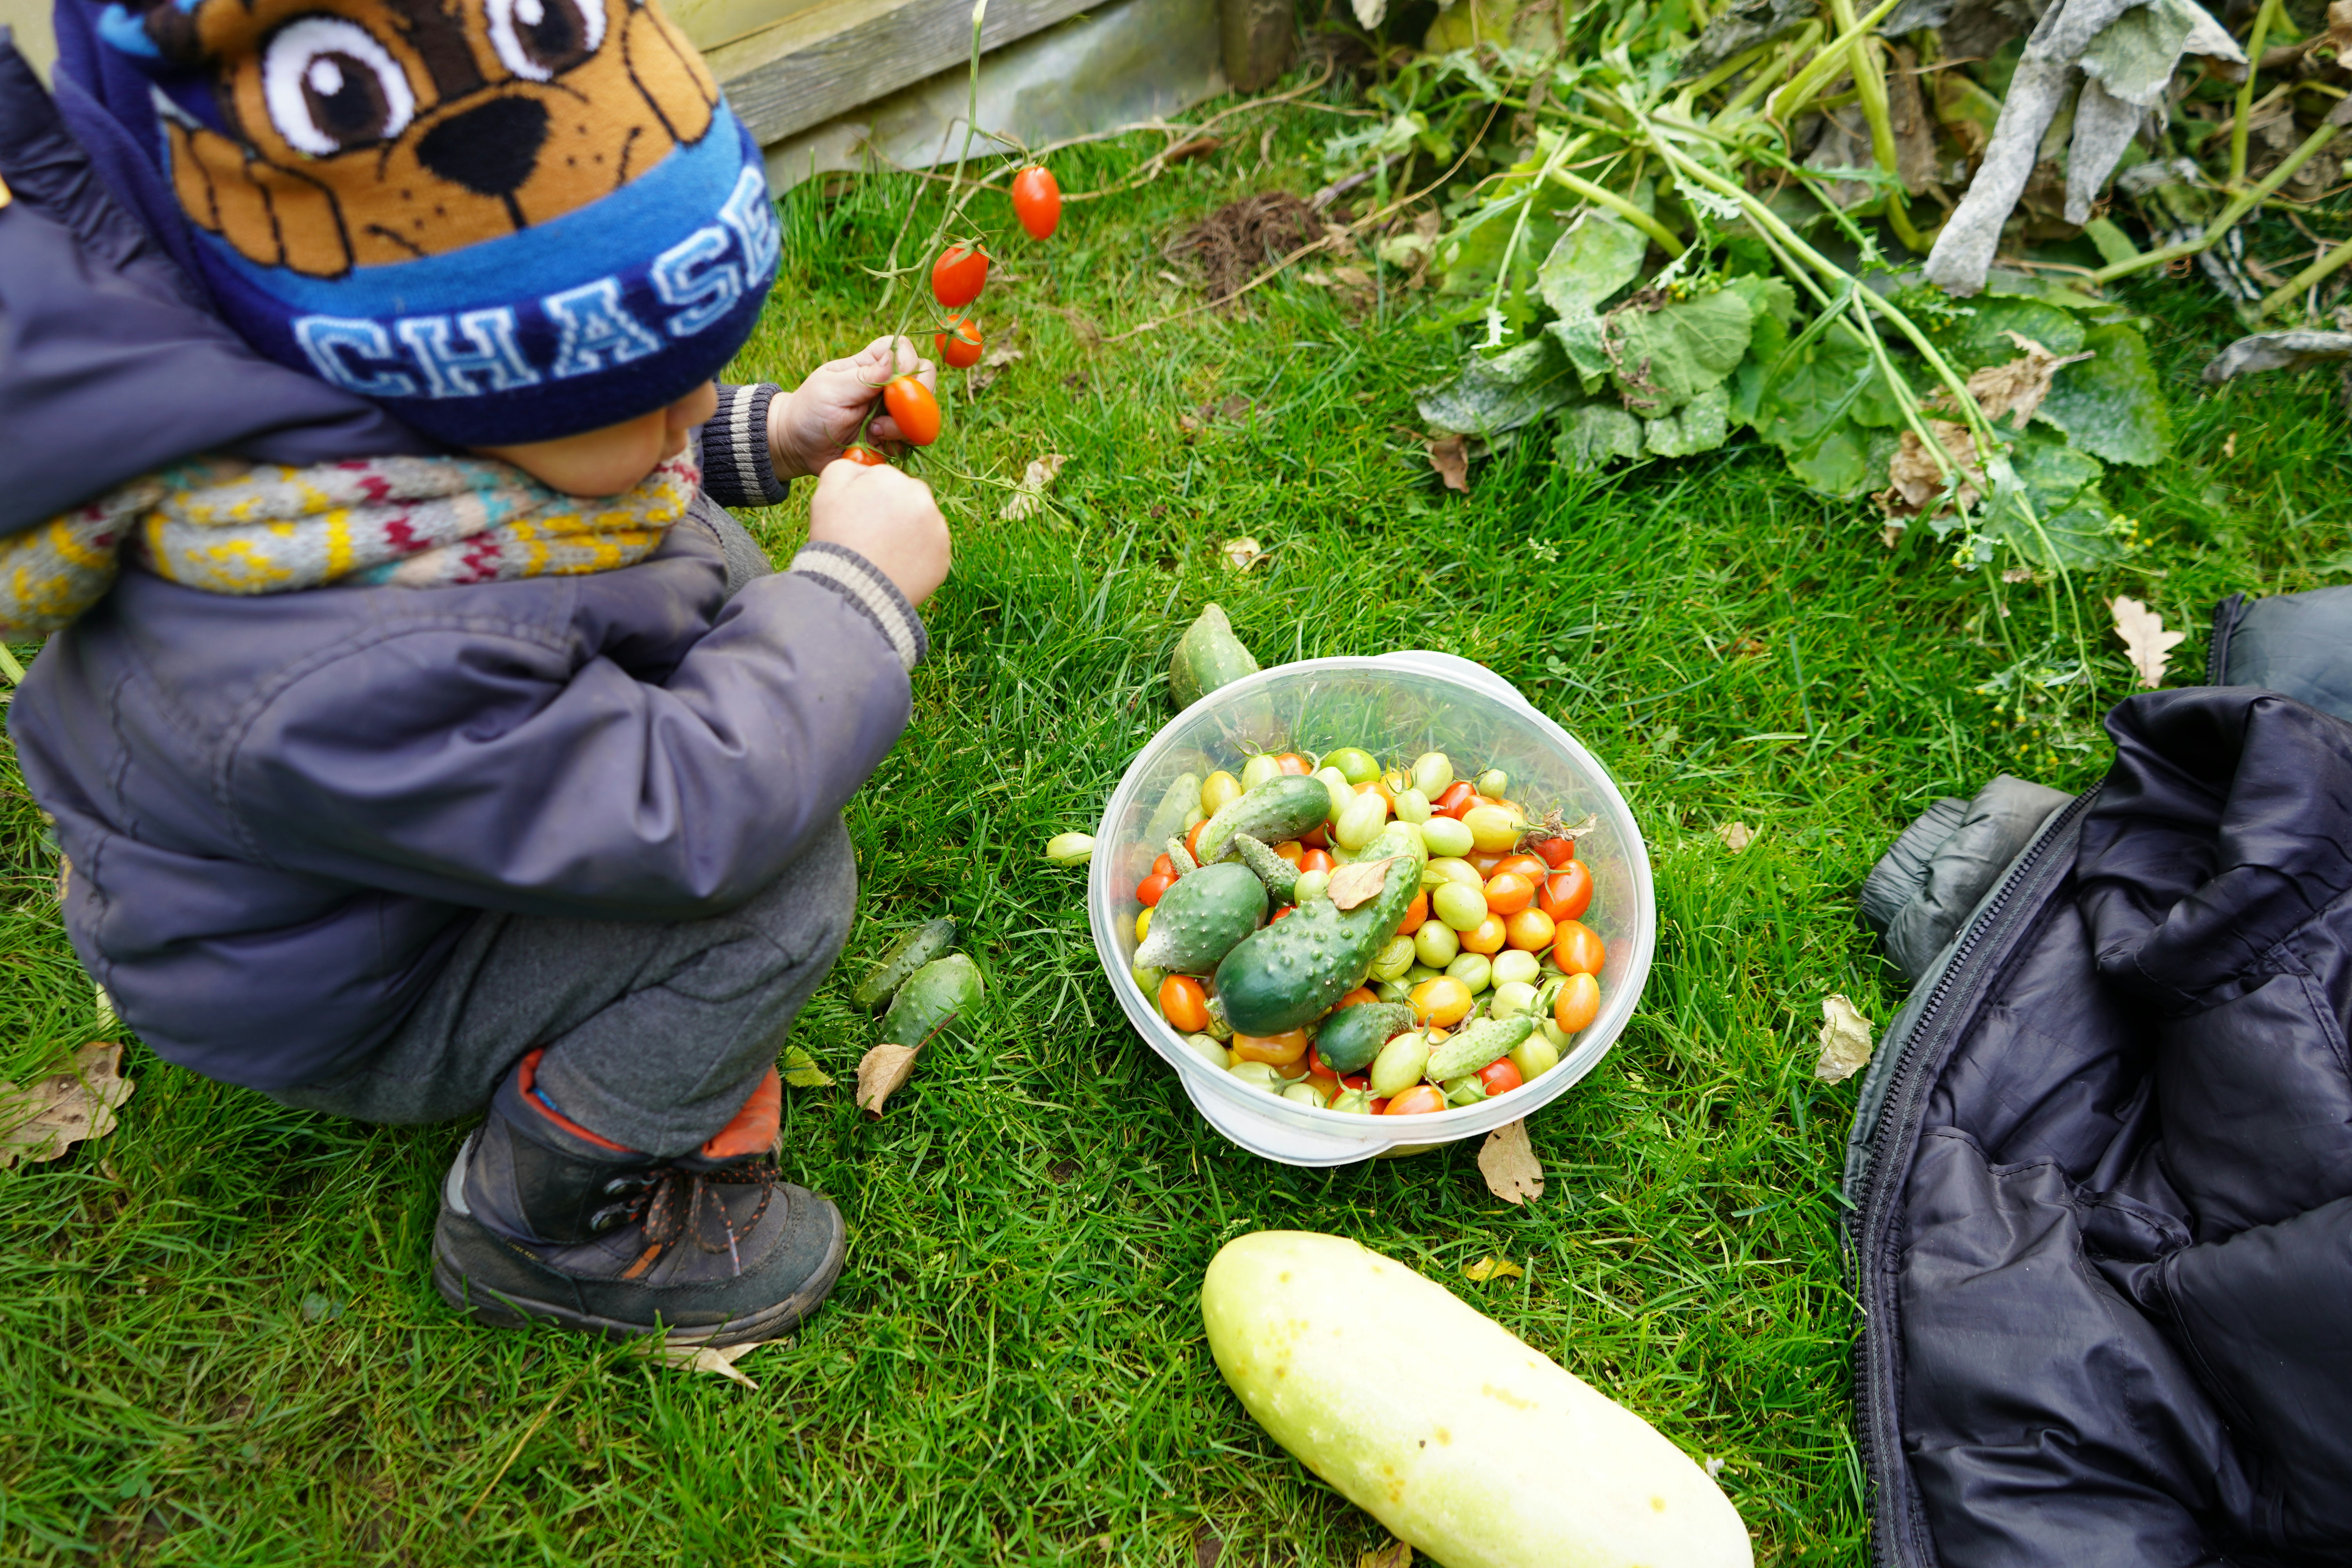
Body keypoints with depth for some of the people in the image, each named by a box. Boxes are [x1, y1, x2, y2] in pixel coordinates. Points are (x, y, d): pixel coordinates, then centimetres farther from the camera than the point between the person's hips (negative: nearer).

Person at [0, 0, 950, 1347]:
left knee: (712, 574, 4)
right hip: (337, 1007, -8)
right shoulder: (329, 685, -45)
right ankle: (540, 1228, -5)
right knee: (779, 886, -27)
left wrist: (770, 435, -6)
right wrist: (860, 585, -29)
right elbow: (687, 825, -39)